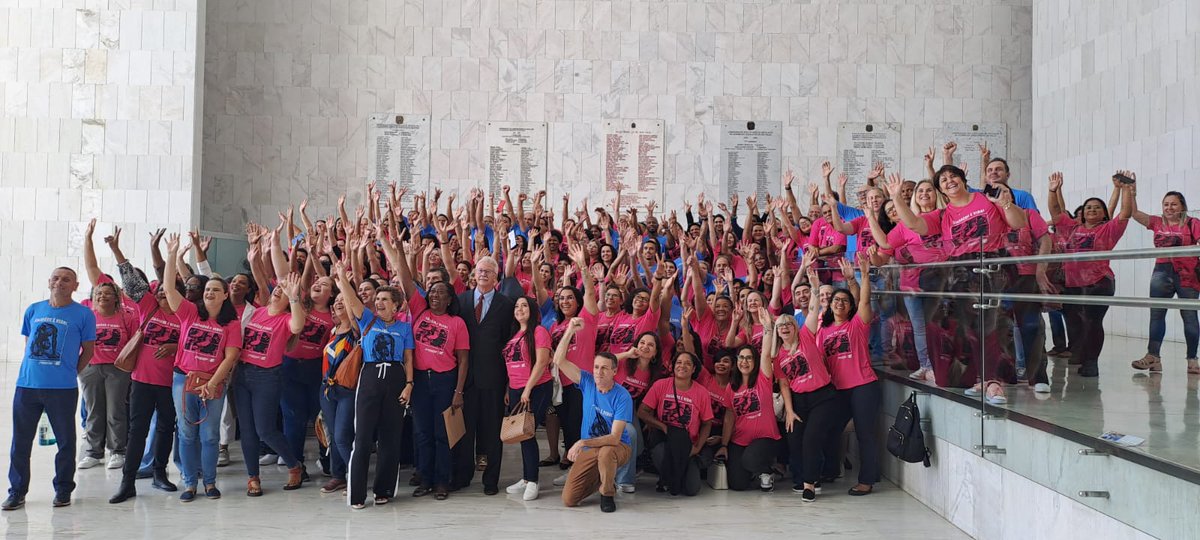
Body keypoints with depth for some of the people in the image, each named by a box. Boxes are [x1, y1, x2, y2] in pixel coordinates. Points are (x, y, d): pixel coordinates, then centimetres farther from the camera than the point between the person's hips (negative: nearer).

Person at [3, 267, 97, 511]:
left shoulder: (83, 314, 0)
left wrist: (70, 373, 3)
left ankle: (63, 489, 19)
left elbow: (88, 350, 5)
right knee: (20, 441, 8)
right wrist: (31, 370, 13)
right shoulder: (33, 310, 11)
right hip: (26, 385, 4)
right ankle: (17, 492, 19)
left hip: (62, 389, -3)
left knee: (65, 441, 5)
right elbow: (28, 344, 20)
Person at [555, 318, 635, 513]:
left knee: (605, 453, -42)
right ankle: (598, 478, 23)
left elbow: (614, 437, -25)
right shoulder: (587, 382, -6)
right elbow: (559, 361, -12)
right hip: (589, 449, 4)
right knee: (568, 500, -7)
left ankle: (607, 494, -11)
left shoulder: (622, 397, -19)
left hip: (617, 446, -4)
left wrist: (583, 442, -36)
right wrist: (569, 332, -23)